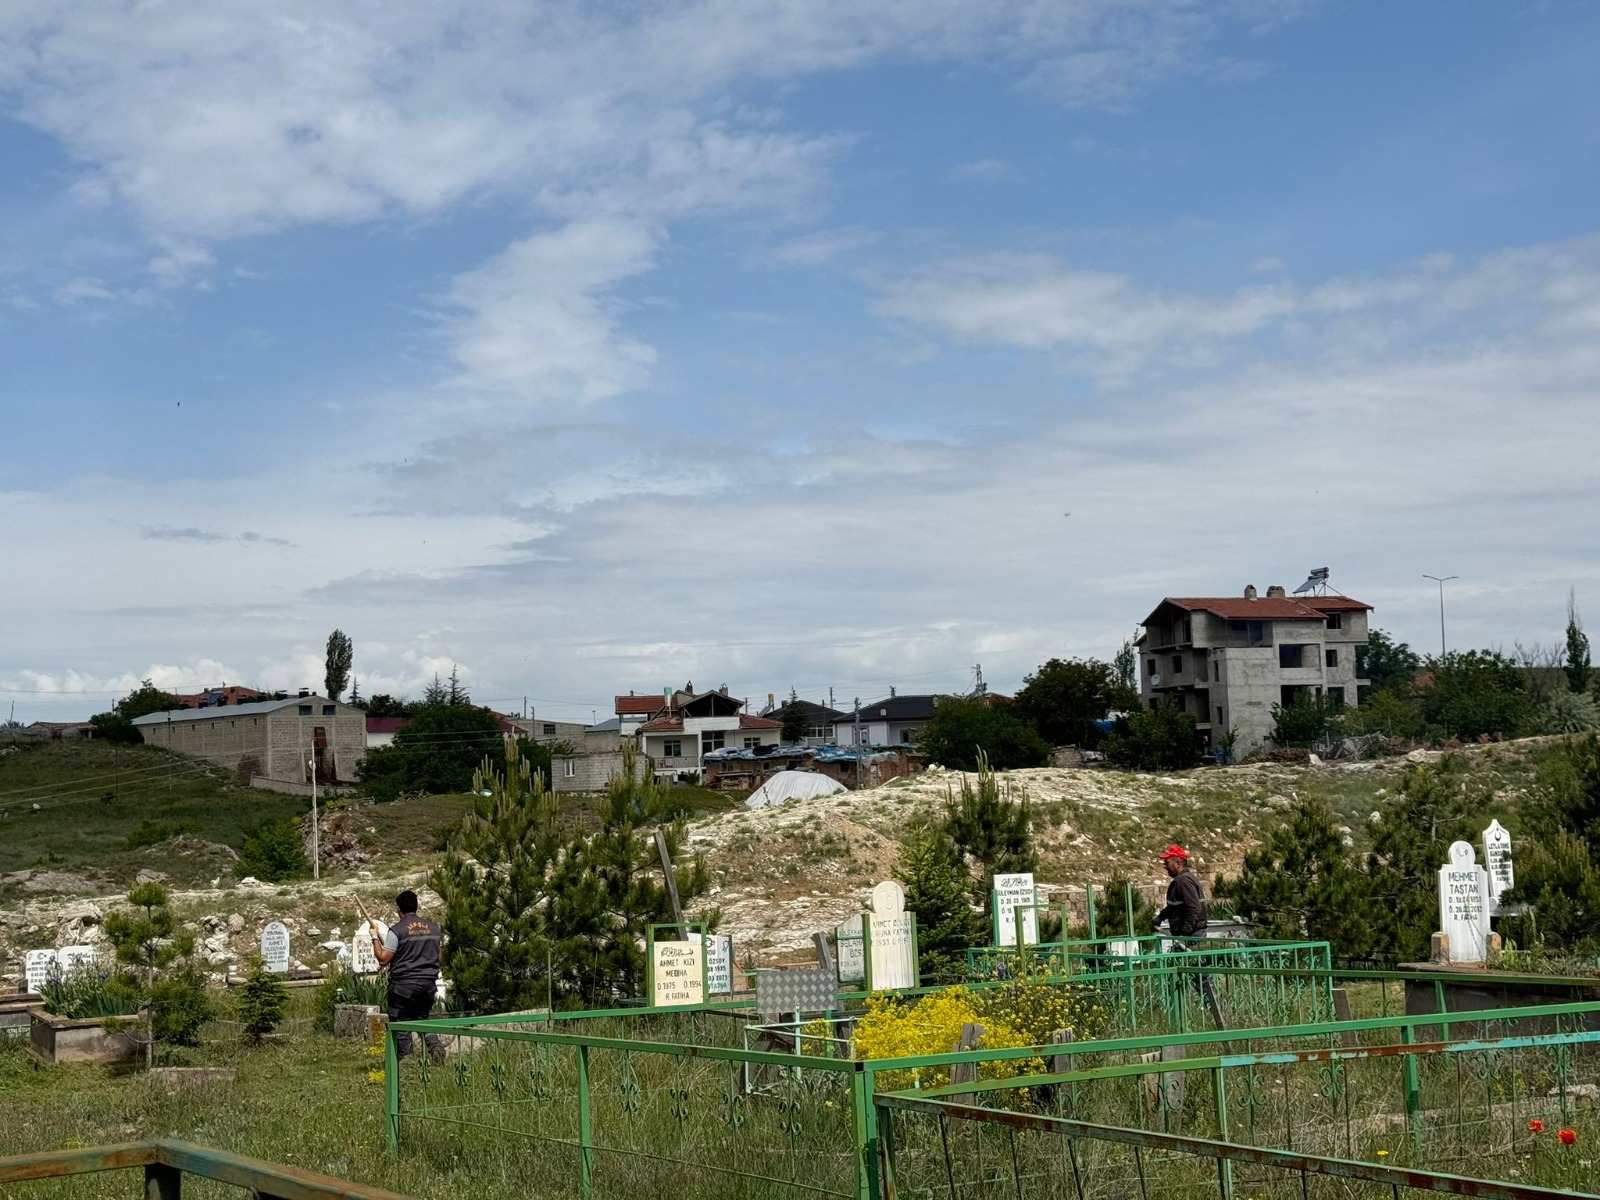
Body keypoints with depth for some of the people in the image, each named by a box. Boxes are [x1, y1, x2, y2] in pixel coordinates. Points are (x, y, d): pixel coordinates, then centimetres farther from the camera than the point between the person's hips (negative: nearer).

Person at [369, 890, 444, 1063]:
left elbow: (383, 959, -11)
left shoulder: (397, 930, -11)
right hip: (428, 984, 5)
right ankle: (435, 1044, -5)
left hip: (404, 985, -5)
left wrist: (375, 936, 0)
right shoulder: (432, 927, 6)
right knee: (422, 1019, 20)